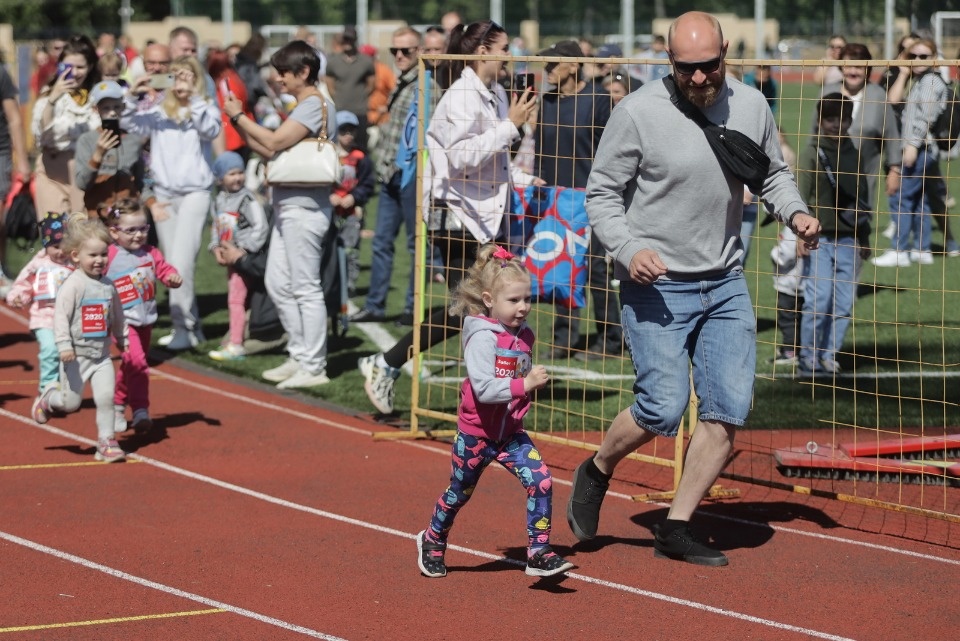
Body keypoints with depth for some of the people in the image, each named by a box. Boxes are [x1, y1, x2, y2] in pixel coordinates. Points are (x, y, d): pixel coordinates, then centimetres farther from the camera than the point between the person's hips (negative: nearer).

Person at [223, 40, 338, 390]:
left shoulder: (314, 106, -14)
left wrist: (239, 116, -11)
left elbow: (274, 142, -21)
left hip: (304, 207, -11)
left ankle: (313, 367, -1)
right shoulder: (302, 107, 17)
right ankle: (299, 356, 22)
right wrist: (239, 123, 7)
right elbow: (271, 150, 16)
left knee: (306, 288, -6)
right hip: (287, 205, 11)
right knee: (278, 284, 14)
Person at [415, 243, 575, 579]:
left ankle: (539, 553, -8)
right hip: (476, 435, -5)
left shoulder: (524, 335, 2)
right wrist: (524, 384, -34)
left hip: (511, 433, 5)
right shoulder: (483, 337, -21)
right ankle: (432, 542, 39)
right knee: (459, 493, 13)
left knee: (541, 481, -13)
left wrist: (534, 383, 2)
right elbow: (484, 388, -32)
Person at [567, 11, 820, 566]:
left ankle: (677, 529, 12)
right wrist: (628, 250, -21)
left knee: (729, 409, -1)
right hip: (656, 286, -5)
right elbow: (602, 195, -5)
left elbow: (773, 174, 17)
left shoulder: (751, 107, 1)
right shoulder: (639, 113, -12)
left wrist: (795, 212, -4)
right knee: (664, 408, -12)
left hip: (726, 284, 5)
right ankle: (597, 473, 19)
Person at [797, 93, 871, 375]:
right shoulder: (811, 153, -1)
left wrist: (864, 238, 19)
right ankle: (809, 358, 1)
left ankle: (829, 354, 13)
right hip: (819, 238, -4)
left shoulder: (855, 155, 14)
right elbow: (801, 196, -4)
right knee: (819, 299, -9)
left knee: (844, 302, 1)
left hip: (847, 240, 5)